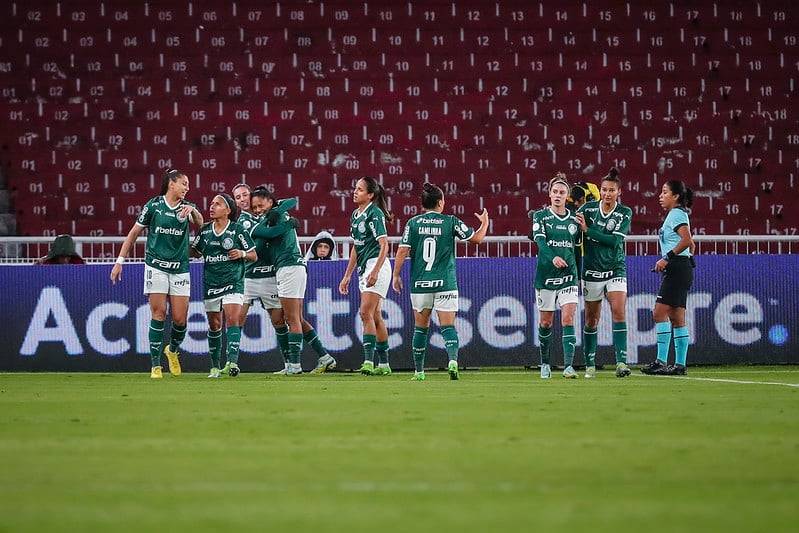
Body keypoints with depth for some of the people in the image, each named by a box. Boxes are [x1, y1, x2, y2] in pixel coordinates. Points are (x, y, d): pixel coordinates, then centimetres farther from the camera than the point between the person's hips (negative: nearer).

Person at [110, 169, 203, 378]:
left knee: (180, 319, -2)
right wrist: (120, 261, 3)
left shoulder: (187, 207, 6)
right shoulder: (153, 206, 1)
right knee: (158, 314, -9)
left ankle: (173, 350, 28)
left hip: (180, 270, 2)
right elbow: (134, 233, 7)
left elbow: (199, 223, -14)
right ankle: (155, 365, -3)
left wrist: (193, 211, -37)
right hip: (156, 266, -2)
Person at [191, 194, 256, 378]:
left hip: (233, 282, -4)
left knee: (233, 319, -19)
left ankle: (232, 361, -27)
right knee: (214, 325, 8)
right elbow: (195, 252, 18)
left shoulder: (237, 230, -3)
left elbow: (254, 256, 3)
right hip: (210, 285, 4)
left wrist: (242, 254, -17)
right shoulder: (204, 231, 7)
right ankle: (215, 367, 17)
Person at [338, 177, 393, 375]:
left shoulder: (374, 214, -11)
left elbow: (384, 245, -16)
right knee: (375, 316, 9)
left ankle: (369, 361, -21)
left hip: (377, 265, -9)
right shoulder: (356, 215, 16)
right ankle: (383, 364, 12)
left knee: (366, 313, -17)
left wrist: (375, 271, -25)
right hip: (364, 268, 9)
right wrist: (347, 275, 22)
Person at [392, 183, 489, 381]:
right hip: (445, 283, -1)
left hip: (419, 283, 1)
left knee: (421, 326, 13)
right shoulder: (451, 222, -2)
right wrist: (484, 223, 25)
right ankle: (453, 359, -26)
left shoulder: (413, 223, 0)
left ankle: (419, 370, 16)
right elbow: (477, 238, 5)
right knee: (448, 326, -1)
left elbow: (402, 251, -3)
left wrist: (396, 276, 7)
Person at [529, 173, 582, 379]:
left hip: (568, 275, 1)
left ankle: (568, 365, -18)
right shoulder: (541, 217, 0)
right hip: (545, 274, -1)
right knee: (545, 322, 7)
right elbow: (540, 241, -15)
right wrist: (553, 257, -32)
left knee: (568, 319, -12)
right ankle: (545, 363, 24)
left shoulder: (573, 219, 8)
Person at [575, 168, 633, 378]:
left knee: (619, 311, -17)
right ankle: (590, 364, 16)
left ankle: (621, 361, -20)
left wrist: (588, 230, -18)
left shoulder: (625, 213, -4)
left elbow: (615, 240, -15)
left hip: (615, 269, -1)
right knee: (591, 320, 6)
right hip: (591, 271, 1)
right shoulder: (588, 209, -1)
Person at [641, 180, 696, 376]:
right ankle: (680, 365, 7)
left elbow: (687, 240, -23)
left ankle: (661, 361, -18)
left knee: (660, 312, -14)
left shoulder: (676, 214, -9)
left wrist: (666, 258, -22)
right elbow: (691, 244, 27)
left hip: (677, 268, -11)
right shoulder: (677, 215, 21)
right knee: (677, 318, 8)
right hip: (679, 270, 11)